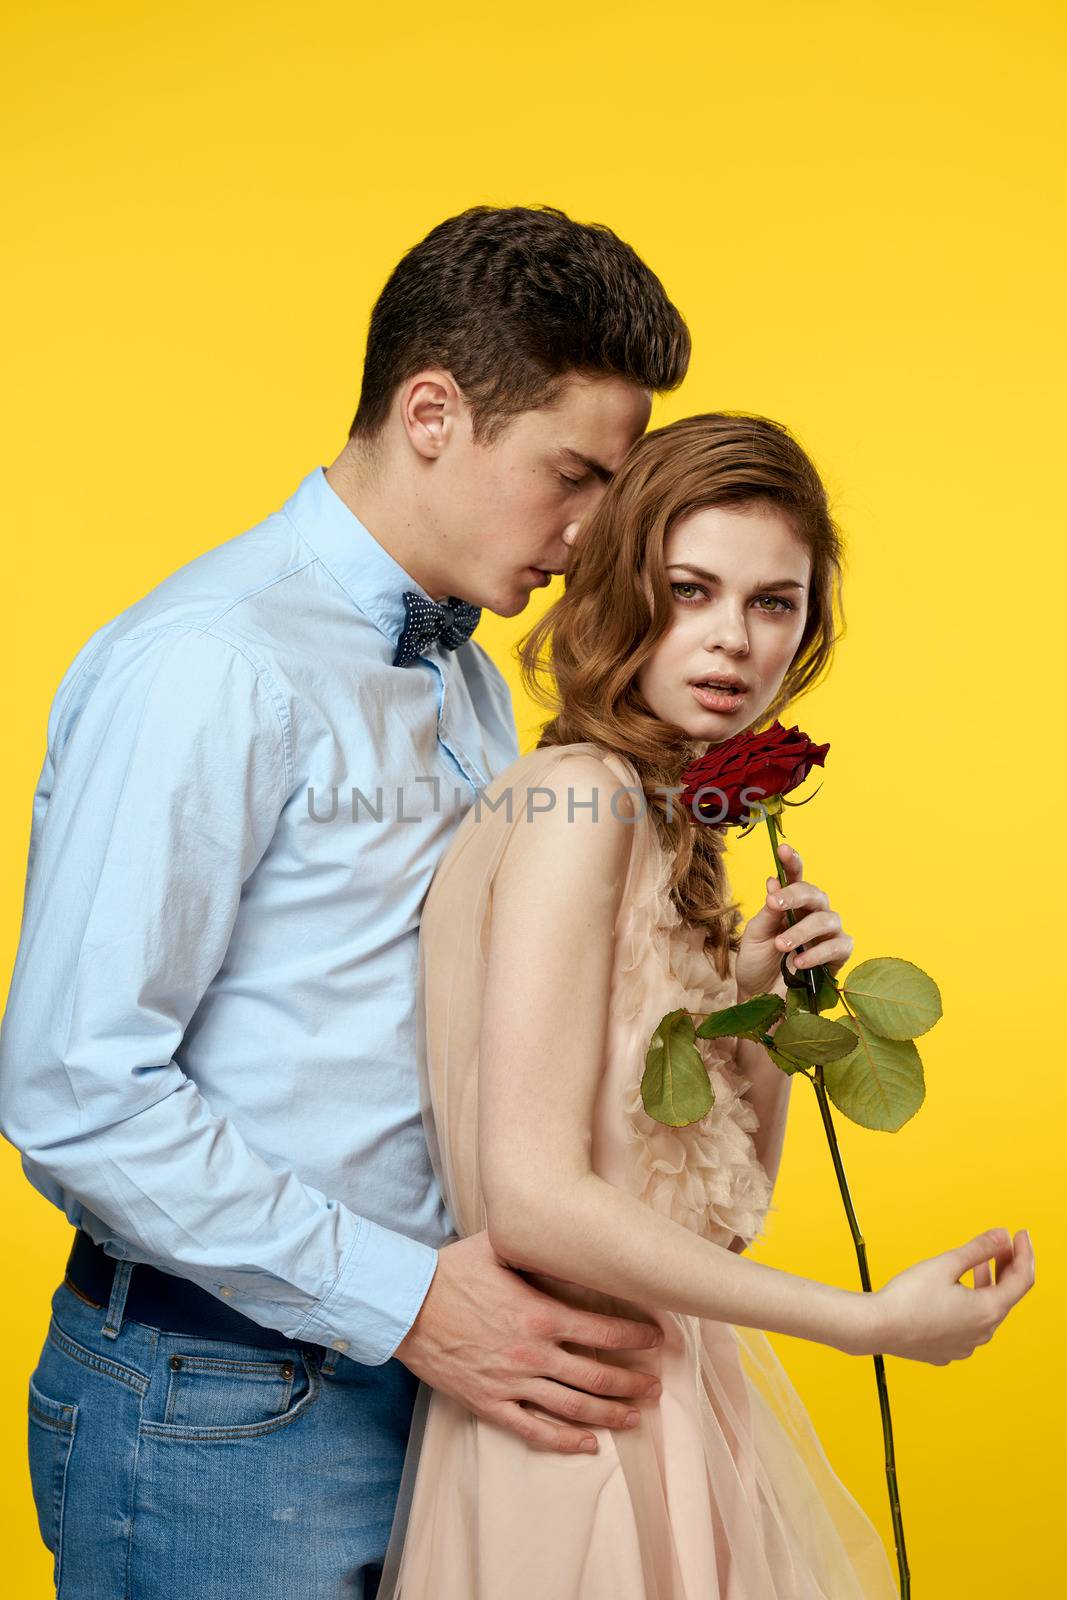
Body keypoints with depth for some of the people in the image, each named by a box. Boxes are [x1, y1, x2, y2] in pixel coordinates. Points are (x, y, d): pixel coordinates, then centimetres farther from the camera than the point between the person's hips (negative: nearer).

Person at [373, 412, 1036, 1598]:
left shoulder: (676, 822, 7)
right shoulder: (578, 804, -18)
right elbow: (532, 1201, -25)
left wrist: (764, 1004, -5)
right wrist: (868, 1321, -19)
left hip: (678, 1383, 8)